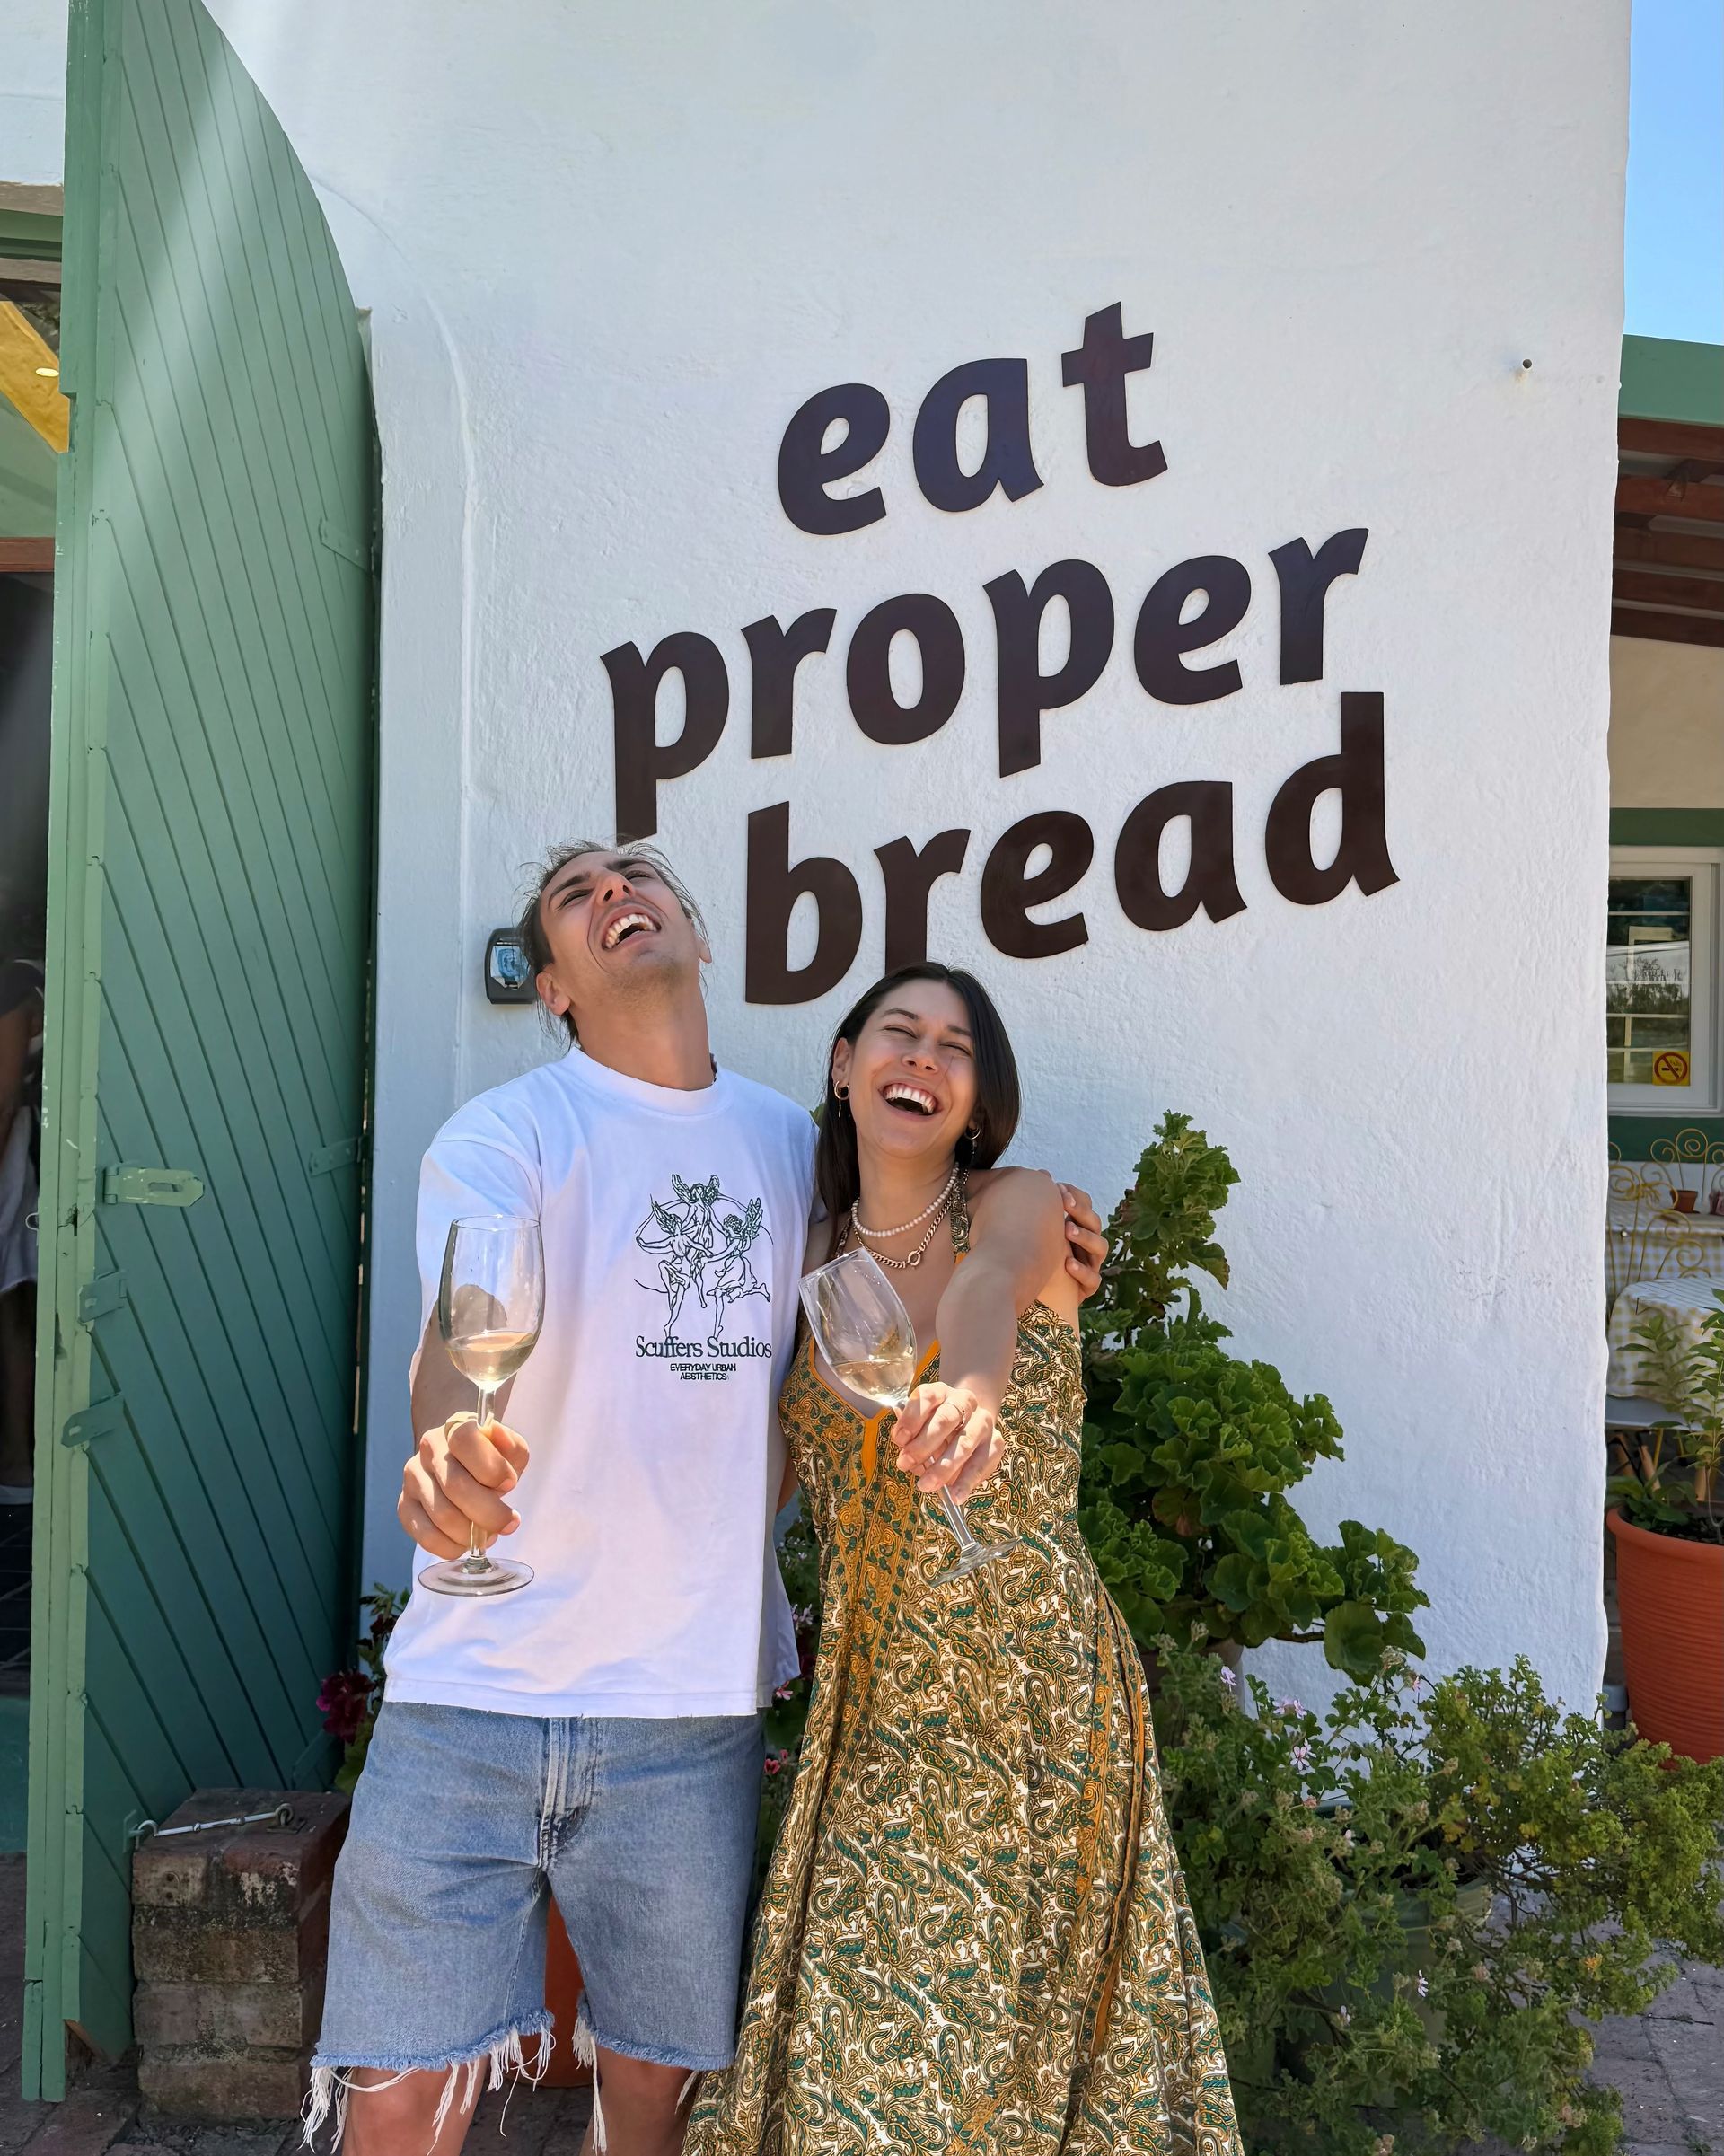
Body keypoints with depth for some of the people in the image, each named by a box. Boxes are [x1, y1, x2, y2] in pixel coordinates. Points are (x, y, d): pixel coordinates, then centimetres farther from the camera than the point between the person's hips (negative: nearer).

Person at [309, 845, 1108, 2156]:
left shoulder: (793, 1145, 9)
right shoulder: (501, 1136, -5)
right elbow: (459, 1337, -21)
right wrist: (450, 1442, -45)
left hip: (696, 1701, 3)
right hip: (475, 1693, -3)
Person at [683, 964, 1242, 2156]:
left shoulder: (1021, 1209, -6)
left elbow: (989, 1287, -31)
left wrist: (969, 1389, -52)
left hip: (1031, 1693, -3)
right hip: (872, 1698, 3)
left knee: (1004, 2048, 7)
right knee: (844, 2055, 6)